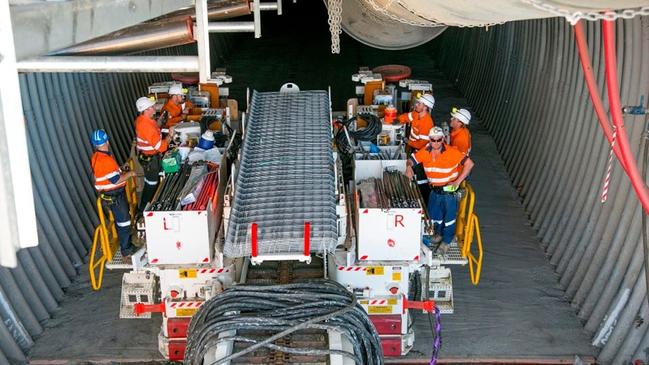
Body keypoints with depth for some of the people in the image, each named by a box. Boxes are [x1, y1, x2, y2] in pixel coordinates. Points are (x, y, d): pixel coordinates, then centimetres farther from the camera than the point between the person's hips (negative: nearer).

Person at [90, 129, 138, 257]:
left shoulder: (95, 157, 2)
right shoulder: (106, 160, -28)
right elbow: (116, 180, -26)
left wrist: (119, 170, 17)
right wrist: (129, 174, -12)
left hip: (108, 194, 10)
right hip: (114, 196, -10)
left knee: (121, 220, 23)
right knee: (123, 222, 2)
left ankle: (126, 243, 37)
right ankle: (127, 250, 12)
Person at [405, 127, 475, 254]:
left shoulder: (451, 152, -23)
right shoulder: (425, 152, -8)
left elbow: (469, 163, -21)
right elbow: (411, 160, 1)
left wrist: (458, 181, -23)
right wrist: (409, 167, -25)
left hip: (449, 191, -5)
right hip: (434, 190, 5)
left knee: (449, 217, 9)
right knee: (434, 215, 20)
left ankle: (446, 241, 32)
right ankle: (440, 234, 48)